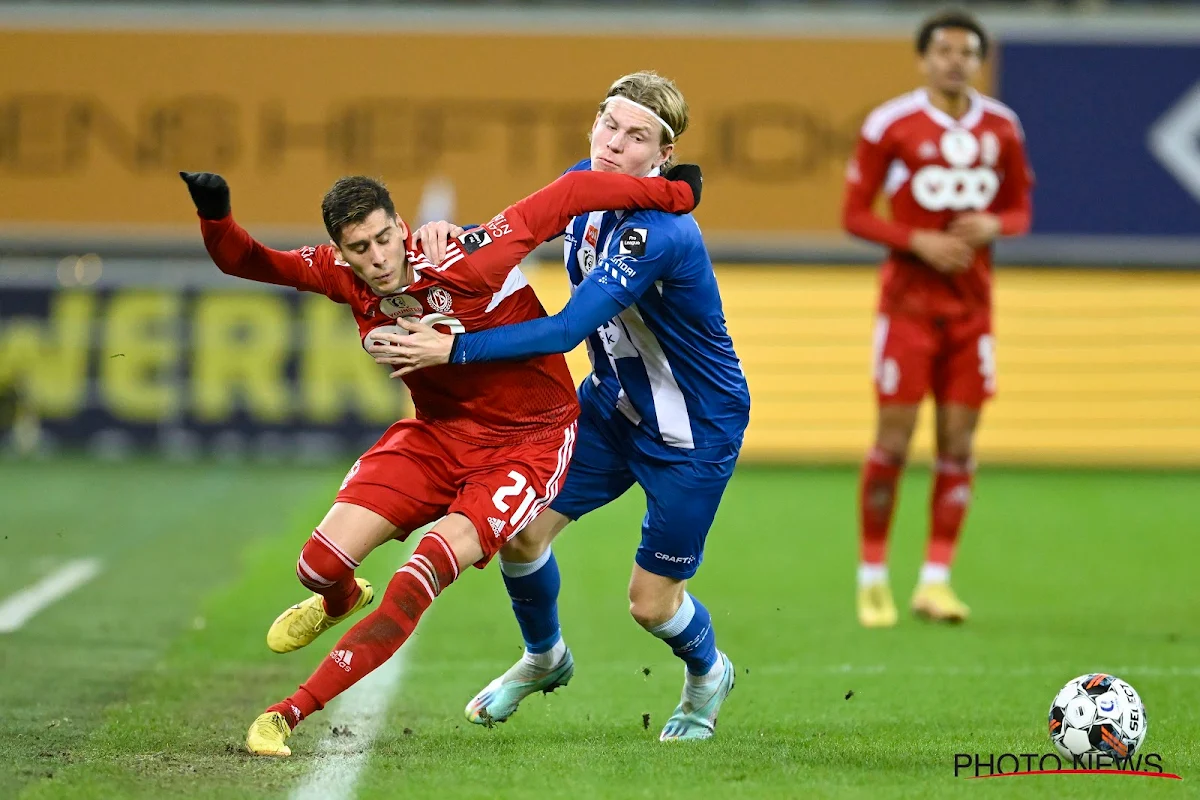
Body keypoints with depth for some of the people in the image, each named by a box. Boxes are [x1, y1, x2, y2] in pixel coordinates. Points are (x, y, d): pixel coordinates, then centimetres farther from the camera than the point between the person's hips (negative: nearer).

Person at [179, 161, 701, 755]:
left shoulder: (466, 263, -29)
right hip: (437, 433, 5)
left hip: (528, 441, -5)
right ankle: (340, 601, 36)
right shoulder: (343, 276, -12)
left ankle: (291, 714, -18)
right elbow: (244, 261, -3)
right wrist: (214, 214, -25)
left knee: (422, 577, -26)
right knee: (321, 564, -7)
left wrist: (672, 194, -17)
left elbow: (571, 194, -23)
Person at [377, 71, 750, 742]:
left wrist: (454, 349, -39)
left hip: (697, 431, -7)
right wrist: (456, 234, -16)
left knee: (651, 603, 0)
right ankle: (544, 658, 29)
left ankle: (708, 673, 36)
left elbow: (567, 331, -37)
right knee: (522, 527, -1)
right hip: (613, 404, 7)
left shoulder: (660, 235, -34)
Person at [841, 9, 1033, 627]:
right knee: (893, 439, -6)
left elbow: (1020, 208, 13)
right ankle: (872, 577, 6)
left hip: (972, 303, 4)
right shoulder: (890, 124, -6)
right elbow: (854, 213, -3)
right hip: (909, 299, -4)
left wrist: (993, 225, -9)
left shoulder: (1001, 127, 5)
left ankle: (935, 581, 5)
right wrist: (917, 241, -17)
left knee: (959, 443, 1)